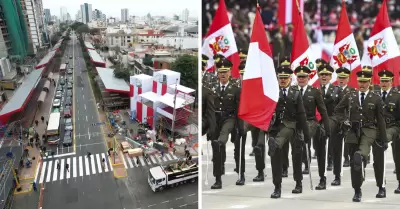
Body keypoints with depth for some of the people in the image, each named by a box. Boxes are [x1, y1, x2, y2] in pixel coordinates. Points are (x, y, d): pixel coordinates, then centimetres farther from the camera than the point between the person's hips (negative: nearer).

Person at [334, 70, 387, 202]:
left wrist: (384, 139, 3)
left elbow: (381, 120, 4)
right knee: (353, 162, 6)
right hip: (353, 131, 2)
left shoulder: (376, 99, 2)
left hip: (369, 131, -2)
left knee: (359, 156, -36)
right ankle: (357, 191, 19)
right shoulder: (349, 96, 6)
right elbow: (338, 110, 15)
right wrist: (344, 120, -4)